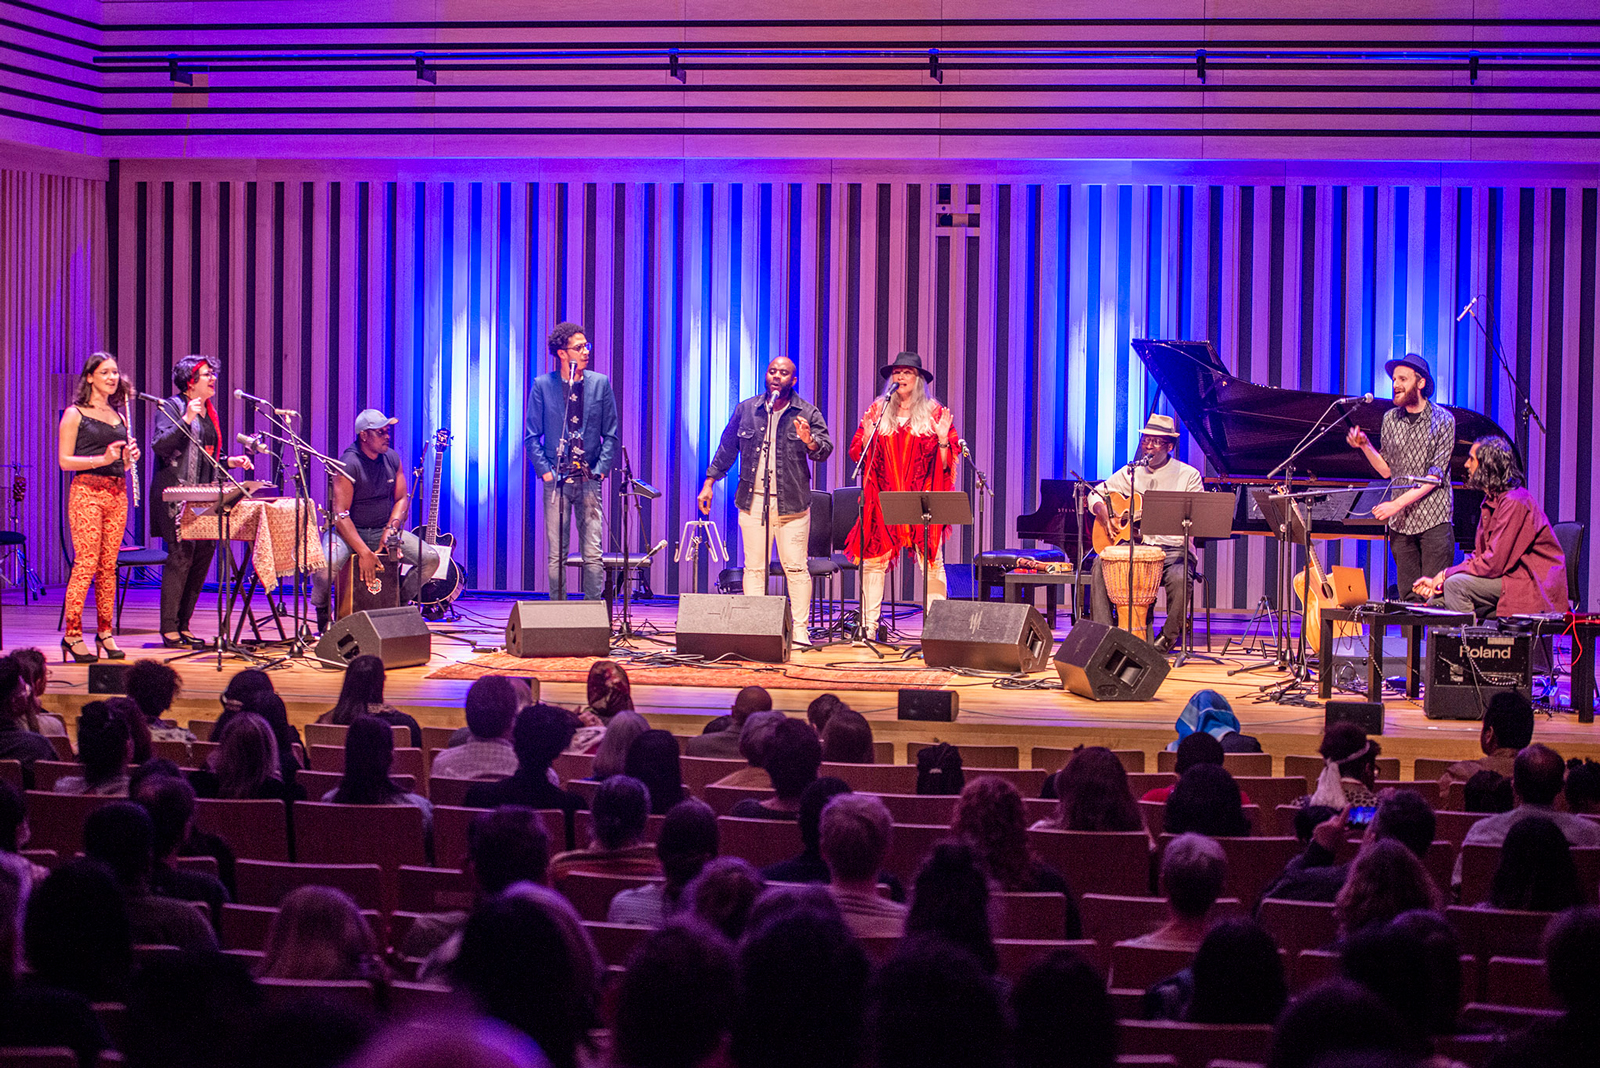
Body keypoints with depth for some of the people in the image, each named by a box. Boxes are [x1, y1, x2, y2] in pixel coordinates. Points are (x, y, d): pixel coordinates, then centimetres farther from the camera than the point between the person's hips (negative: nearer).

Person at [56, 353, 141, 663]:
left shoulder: (119, 416, 17)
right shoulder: (74, 414, 0)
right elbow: (64, 461, -6)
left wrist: (130, 457, 1)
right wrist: (102, 459, -17)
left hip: (117, 493, 6)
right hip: (86, 491, -6)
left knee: (109, 565, 5)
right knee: (86, 564, -11)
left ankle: (105, 633, 9)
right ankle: (72, 634, -7)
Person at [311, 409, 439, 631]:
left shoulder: (392, 459, 2)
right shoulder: (348, 465, -18)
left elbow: (402, 498, 9)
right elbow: (340, 515, -22)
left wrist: (391, 528, -12)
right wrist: (364, 553, -30)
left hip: (383, 529, 6)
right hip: (349, 531, -5)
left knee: (431, 558, -13)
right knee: (326, 566, -36)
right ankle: (322, 609, -2)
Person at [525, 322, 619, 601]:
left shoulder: (600, 383, 6)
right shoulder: (542, 385, 3)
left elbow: (610, 434, 8)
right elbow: (533, 436, 5)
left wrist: (600, 471, -2)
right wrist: (546, 472, -4)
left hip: (589, 478, 1)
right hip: (556, 479, -1)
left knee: (593, 554, -3)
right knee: (556, 555, 1)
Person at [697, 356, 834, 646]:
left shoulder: (808, 413, 3)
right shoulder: (745, 409, 10)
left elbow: (825, 450, -5)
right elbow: (727, 448, 16)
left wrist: (810, 442, -27)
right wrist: (709, 483, 14)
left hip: (792, 502, -2)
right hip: (753, 500, 2)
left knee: (796, 568, -4)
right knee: (754, 567, 3)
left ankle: (800, 630, 0)